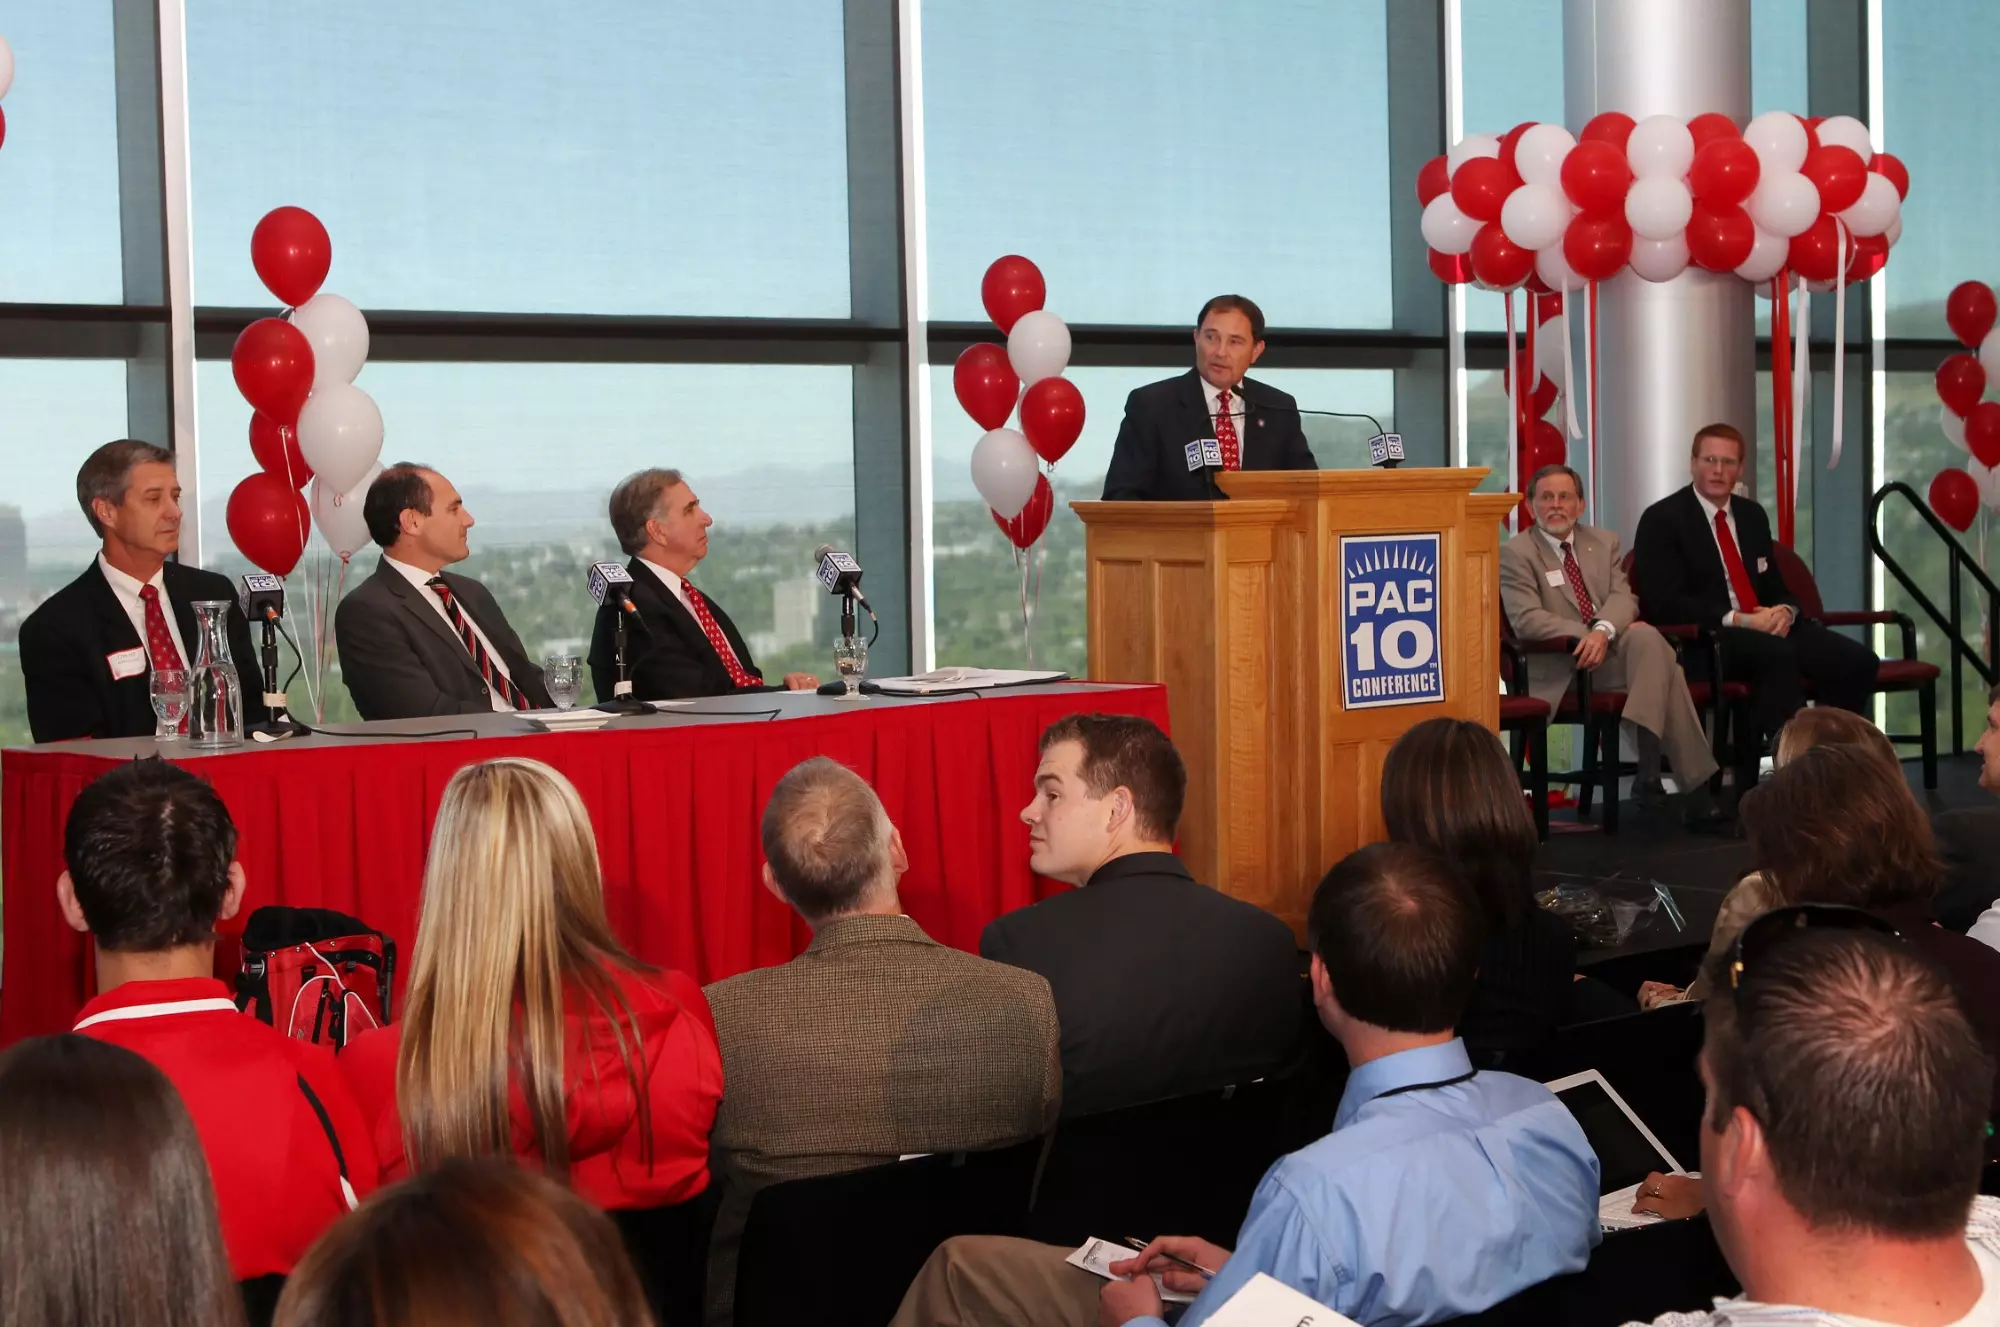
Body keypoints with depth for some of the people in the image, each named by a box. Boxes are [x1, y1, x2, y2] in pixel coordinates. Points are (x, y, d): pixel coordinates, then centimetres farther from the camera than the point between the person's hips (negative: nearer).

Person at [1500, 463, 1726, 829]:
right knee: (1664, 666, -30)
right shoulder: (1515, 553, 1)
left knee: (1648, 637, -33)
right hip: (1559, 669, -5)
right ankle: (1693, 789, -30)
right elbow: (1526, 620, -12)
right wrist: (1586, 636, -23)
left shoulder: (1604, 542, 18)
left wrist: (1604, 631, -22)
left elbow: (1623, 598, 3)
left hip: (1614, 652, 5)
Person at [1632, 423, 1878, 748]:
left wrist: (1785, 611, -5)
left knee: (1859, 660, -16)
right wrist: (1739, 620, -21)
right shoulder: (1661, 520, -3)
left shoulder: (1752, 514, 18)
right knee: (1779, 654, -37)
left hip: (1768, 628, 7)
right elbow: (1667, 603, -13)